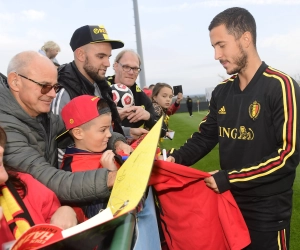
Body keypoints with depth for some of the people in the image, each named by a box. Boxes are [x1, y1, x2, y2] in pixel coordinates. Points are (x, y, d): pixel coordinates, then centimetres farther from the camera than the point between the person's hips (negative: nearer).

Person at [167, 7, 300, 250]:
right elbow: (205, 137, 8)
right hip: (229, 201, 6)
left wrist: (229, 178, -21)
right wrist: (176, 158, -10)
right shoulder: (222, 91, 5)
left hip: (268, 208, -5)